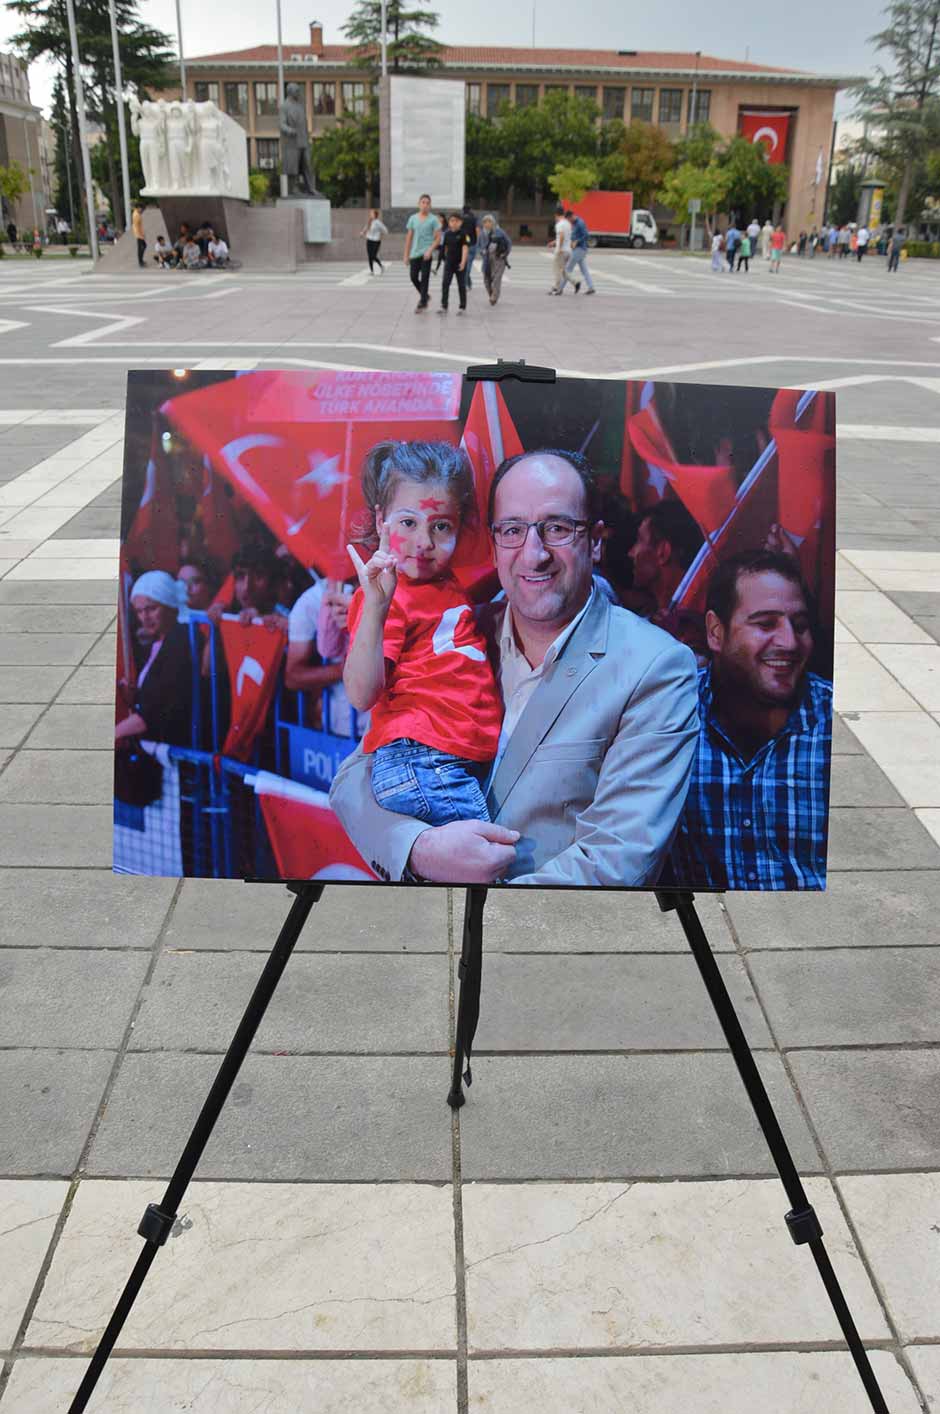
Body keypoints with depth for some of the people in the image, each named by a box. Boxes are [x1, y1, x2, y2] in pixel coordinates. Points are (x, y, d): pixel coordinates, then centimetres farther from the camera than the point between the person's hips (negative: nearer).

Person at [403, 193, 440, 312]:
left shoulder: (433, 219, -1)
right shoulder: (413, 218, 8)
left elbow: (438, 238, -3)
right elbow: (409, 237, 11)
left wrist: (430, 250, -16)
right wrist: (406, 255, 8)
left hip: (426, 253, -4)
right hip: (414, 253, 4)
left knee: (424, 278, -5)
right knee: (413, 276, 4)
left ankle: (422, 302, 1)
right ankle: (424, 296, 26)